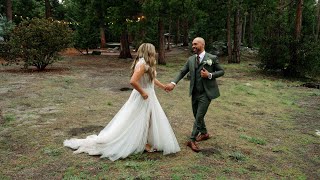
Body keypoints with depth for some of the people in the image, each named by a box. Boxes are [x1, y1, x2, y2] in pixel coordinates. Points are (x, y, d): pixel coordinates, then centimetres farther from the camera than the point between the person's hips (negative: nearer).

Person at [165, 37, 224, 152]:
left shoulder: (212, 58, -7)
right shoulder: (191, 59, 5)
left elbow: (221, 71, -1)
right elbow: (182, 72, 4)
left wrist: (210, 75, -18)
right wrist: (173, 83, -10)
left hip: (206, 93, -5)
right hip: (195, 93, 5)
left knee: (199, 117, -7)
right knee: (197, 116, 16)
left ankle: (192, 140, 1)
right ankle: (204, 133, 37)